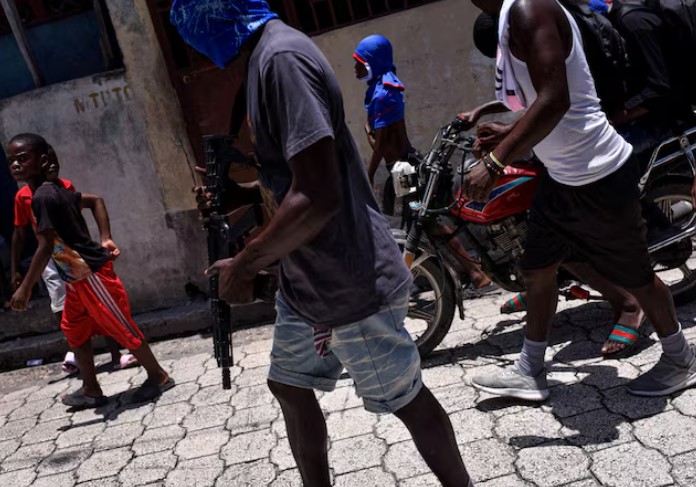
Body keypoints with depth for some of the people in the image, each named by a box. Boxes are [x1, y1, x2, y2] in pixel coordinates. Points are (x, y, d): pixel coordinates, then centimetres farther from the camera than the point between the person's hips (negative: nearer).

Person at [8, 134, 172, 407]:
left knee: (121, 328, 1)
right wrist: (105, 240, 15)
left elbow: (45, 248, -24)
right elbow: (95, 200, 20)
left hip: (90, 274, -10)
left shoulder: (42, 197, -20)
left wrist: (25, 289, -19)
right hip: (78, 277, 10)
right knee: (74, 330, 17)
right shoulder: (54, 190, 9)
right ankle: (91, 390, 28)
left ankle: (158, 376, 16)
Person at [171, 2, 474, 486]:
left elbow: (316, 197, -29)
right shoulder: (269, 57, 11)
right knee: (289, 385, 20)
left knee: (407, 400, 9)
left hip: (352, 285, -10)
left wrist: (243, 266, -18)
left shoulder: (281, 59, -22)